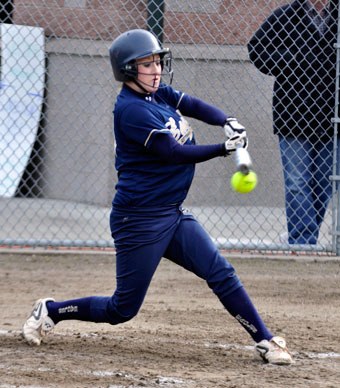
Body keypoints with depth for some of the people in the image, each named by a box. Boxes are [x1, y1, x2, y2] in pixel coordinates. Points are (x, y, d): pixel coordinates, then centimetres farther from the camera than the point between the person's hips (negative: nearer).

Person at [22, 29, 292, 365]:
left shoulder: (160, 94, 8)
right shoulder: (131, 109, -18)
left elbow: (197, 107, 4)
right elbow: (173, 153, -21)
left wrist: (227, 122, -16)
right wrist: (225, 149, -19)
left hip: (173, 215, 8)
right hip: (139, 220, -8)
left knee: (221, 274, -4)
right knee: (122, 309, 1)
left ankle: (265, 341, -2)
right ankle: (50, 311, 20)